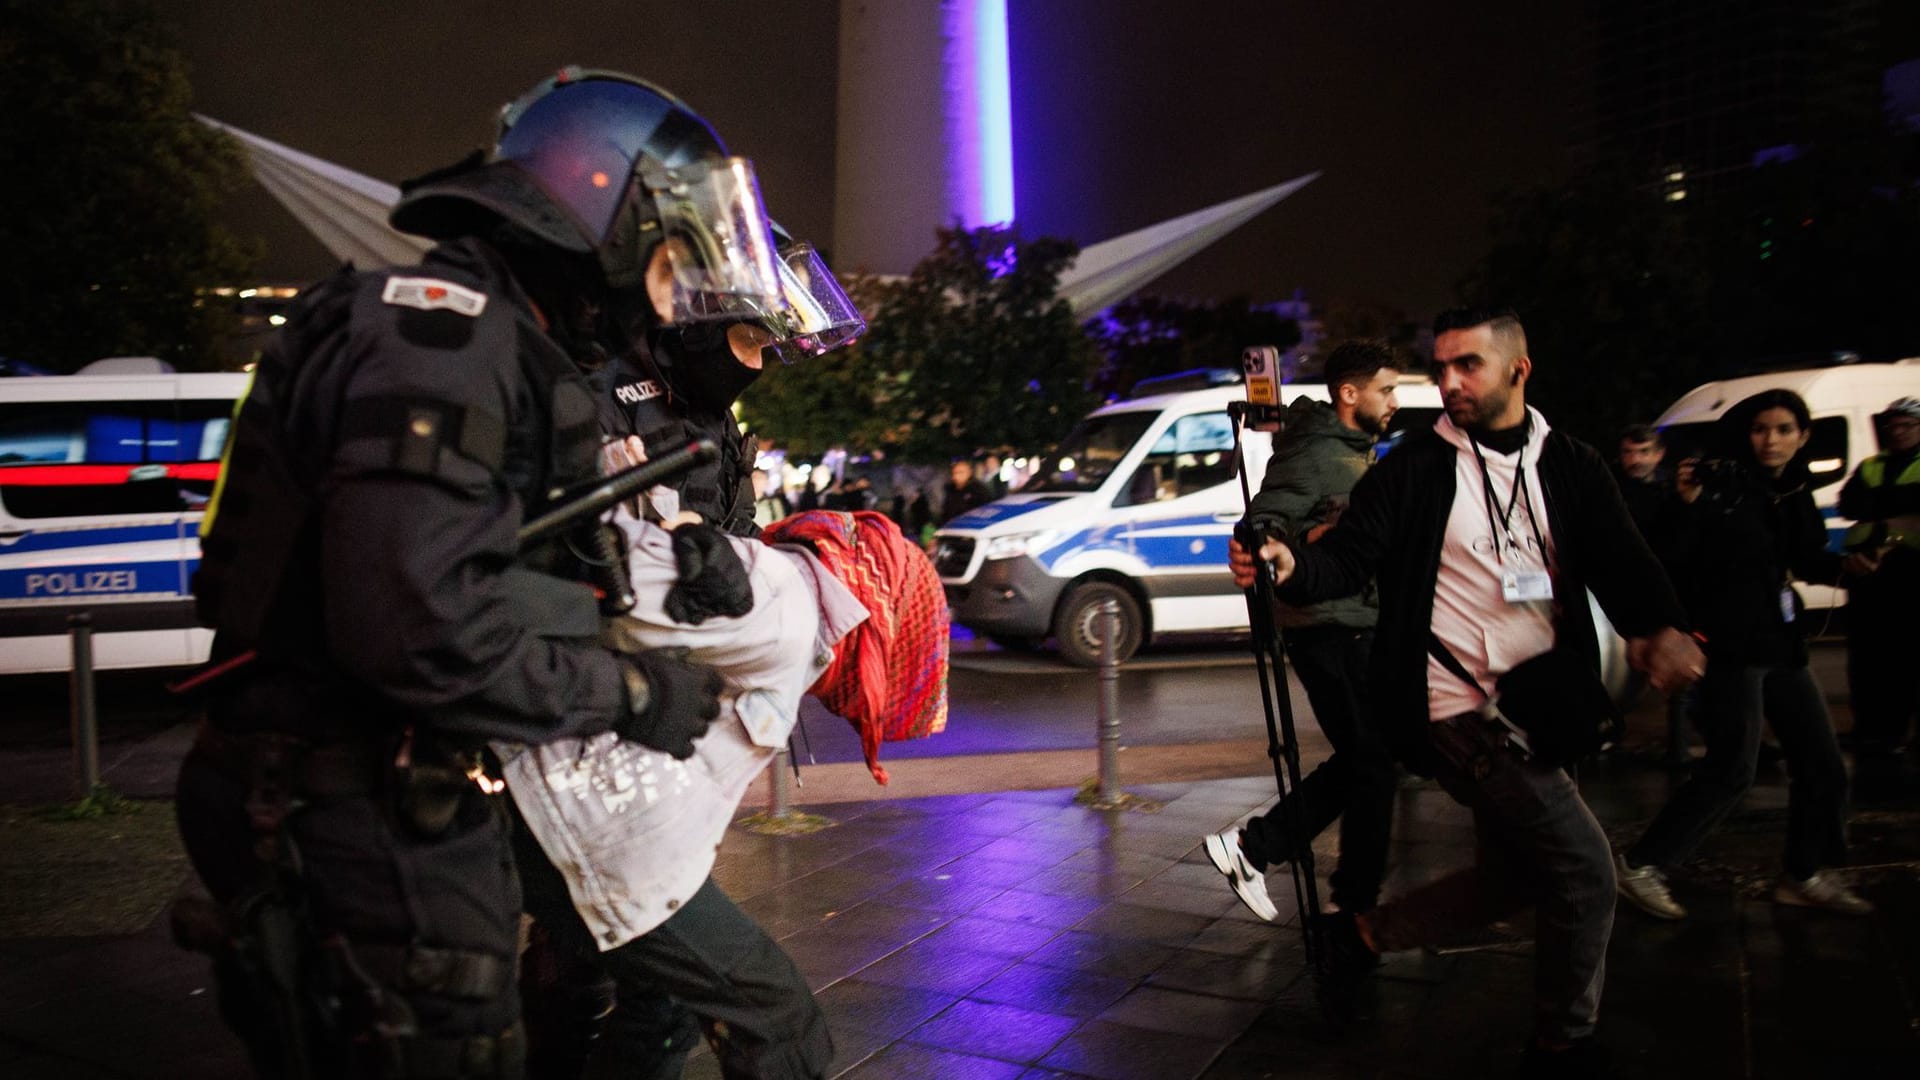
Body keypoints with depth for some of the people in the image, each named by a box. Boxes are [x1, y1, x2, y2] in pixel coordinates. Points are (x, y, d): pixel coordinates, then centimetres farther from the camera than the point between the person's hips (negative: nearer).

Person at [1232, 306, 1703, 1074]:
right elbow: (1351, 557, -10)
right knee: (1583, 872, -8)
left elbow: (1618, 562, -3)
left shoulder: (1572, 469, 8)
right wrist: (1292, 564, -33)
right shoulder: (1413, 469, -3)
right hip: (1462, 712, -6)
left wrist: (1659, 628, -24)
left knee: (1514, 877, 16)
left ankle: (1365, 933, 34)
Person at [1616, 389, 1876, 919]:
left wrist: (1846, 565, 4)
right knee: (1731, 770, -9)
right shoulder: (1722, 486, -13)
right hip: (1731, 645, -8)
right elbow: (1682, 561, -15)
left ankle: (1807, 875, 28)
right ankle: (1640, 867, -1)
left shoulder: (1796, 494, 9)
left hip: (1781, 645, 8)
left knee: (1823, 765, 12)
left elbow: (1808, 562, 20)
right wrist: (1690, 506, -28)